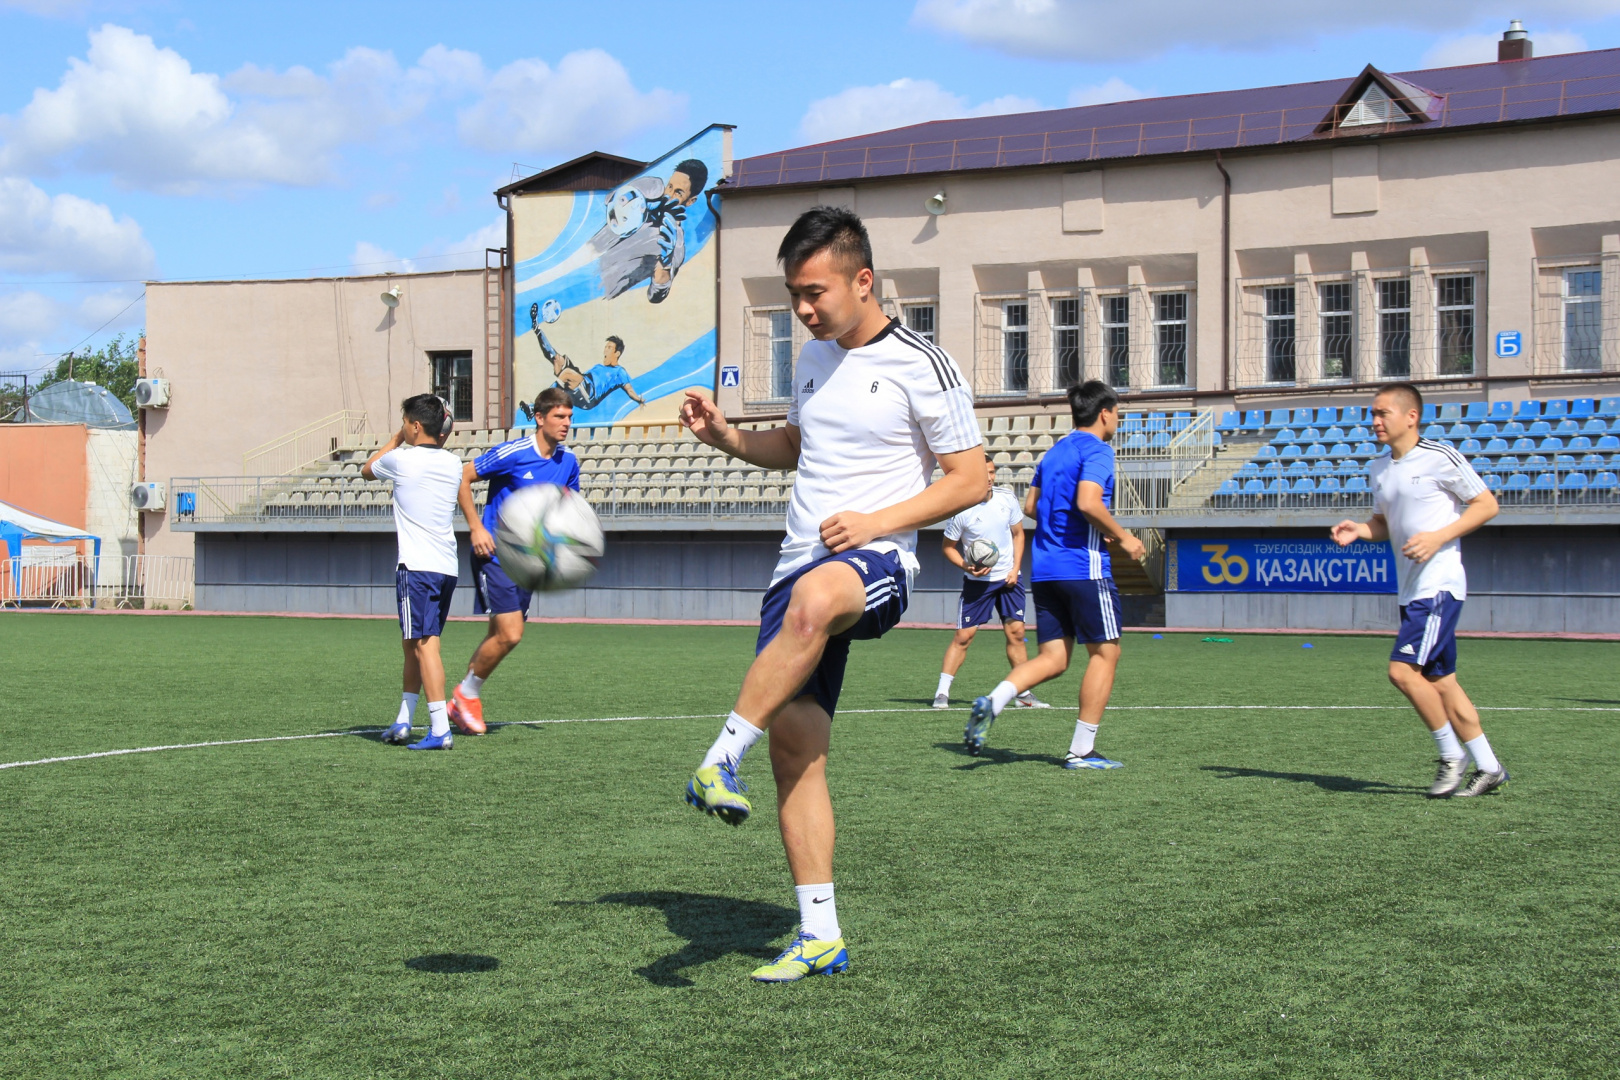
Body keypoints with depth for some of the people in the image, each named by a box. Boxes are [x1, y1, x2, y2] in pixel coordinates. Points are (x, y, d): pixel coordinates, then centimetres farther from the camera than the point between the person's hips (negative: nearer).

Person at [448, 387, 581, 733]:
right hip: (496, 554, -6)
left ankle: (464, 702, 23)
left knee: (500, 635, 9)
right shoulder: (512, 453, -14)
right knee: (510, 634, -15)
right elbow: (463, 477, -8)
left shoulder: (568, 462, 4)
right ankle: (466, 694, 5)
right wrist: (476, 528, -12)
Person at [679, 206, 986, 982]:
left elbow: (972, 479, -4)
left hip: (879, 564, -7)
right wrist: (725, 437, 14)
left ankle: (721, 761, -39)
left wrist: (878, 521, -14)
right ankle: (820, 937, 4)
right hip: (802, 563, 7)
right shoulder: (814, 357, 17)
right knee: (795, 744, -3)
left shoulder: (921, 366, -4)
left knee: (813, 600, -43)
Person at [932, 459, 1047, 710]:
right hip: (977, 580, -3)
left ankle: (1023, 693, 11)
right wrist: (967, 567, -20)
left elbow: (1018, 534, 9)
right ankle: (942, 692, -2)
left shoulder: (1008, 498, -3)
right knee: (963, 635, -7)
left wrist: (1015, 569, -1)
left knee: (1016, 632, 2)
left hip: (1008, 577, 3)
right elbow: (948, 547, -3)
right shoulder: (961, 510, -13)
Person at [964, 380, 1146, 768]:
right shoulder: (1097, 449, -7)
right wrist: (1122, 538, -9)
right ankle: (1081, 751, 1)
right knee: (1105, 653, 3)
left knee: (1053, 658, 8)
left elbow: (1031, 506, 22)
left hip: (1044, 569, 8)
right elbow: (1088, 502, -22)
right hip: (1084, 565, -8)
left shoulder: (1053, 452, 18)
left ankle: (992, 702, -17)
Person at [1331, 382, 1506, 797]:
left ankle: (1452, 755, -1)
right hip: (1412, 589, 8)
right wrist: (1358, 530, 3)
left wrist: (1438, 537, -17)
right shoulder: (1378, 470, 12)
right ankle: (1487, 767, 18)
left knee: (1402, 669, -16)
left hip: (1439, 584, -8)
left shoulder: (1440, 458, -10)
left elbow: (1487, 505, -7)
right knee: (1440, 682, 9)